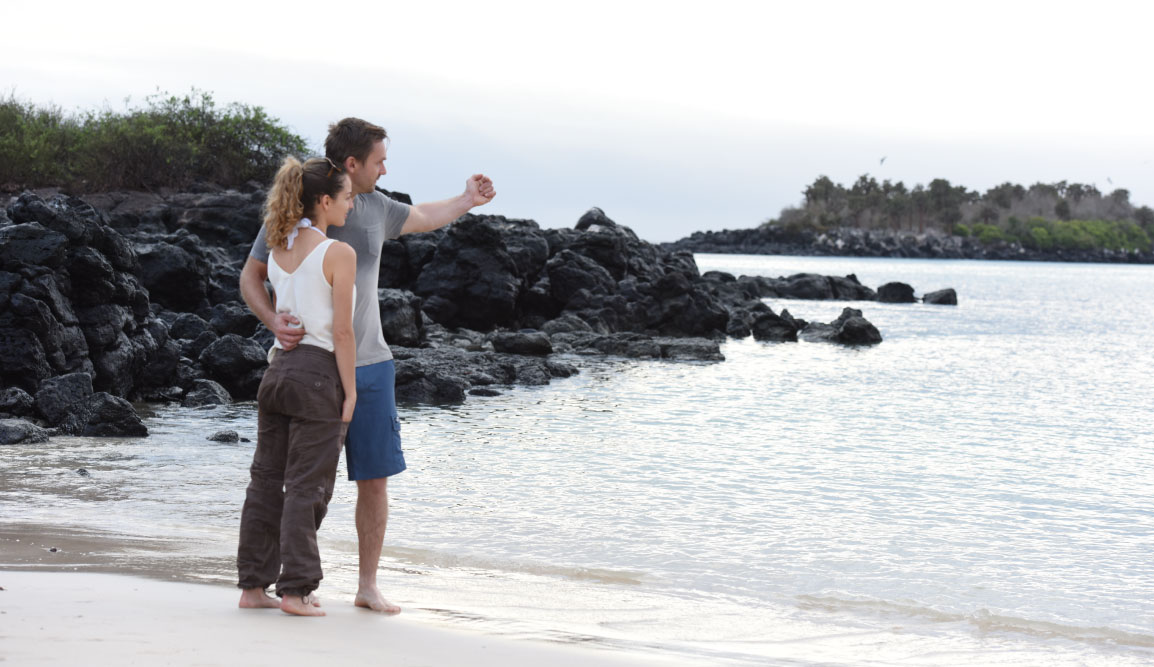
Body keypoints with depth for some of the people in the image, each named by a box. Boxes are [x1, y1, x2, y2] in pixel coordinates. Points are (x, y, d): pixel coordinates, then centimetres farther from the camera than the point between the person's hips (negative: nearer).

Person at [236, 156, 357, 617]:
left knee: (267, 480, 10)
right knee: (306, 487, -1)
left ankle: (253, 585, 14)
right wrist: (350, 390, -7)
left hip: (279, 368, 7)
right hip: (319, 374, -7)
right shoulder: (338, 254, -11)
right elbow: (342, 331, -13)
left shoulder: (278, 250, 10)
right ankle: (295, 589, 2)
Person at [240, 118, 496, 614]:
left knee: (375, 479, 3)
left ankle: (368, 587, 13)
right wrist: (274, 321, -19)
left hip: (370, 365, 5)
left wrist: (467, 200, 39)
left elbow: (421, 219, 30)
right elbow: (250, 278, -2)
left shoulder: (375, 208, 8)